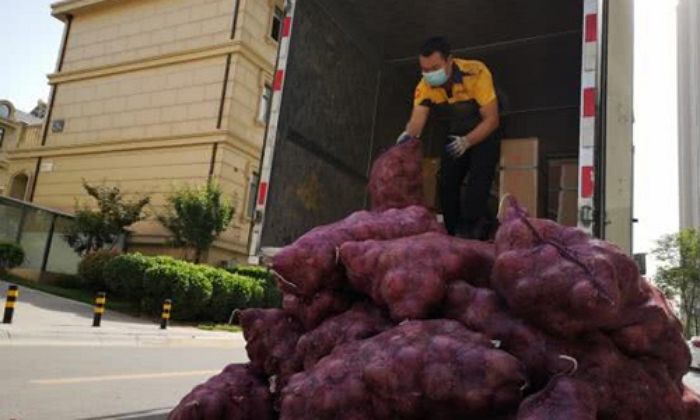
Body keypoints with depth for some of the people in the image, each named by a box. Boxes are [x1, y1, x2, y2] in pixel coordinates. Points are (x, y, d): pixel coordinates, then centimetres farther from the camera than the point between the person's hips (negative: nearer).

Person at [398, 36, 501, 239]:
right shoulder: (424, 86, -18)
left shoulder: (476, 73, -31)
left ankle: (472, 233, -17)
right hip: (456, 135, 5)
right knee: (446, 182, -1)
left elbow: (492, 120, -29)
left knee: (478, 181, -23)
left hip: (484, 132, -4)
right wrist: (408, 135, -50)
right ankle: (452, 233, 12)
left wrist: (467, 141, -43)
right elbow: (416, 122, -26)